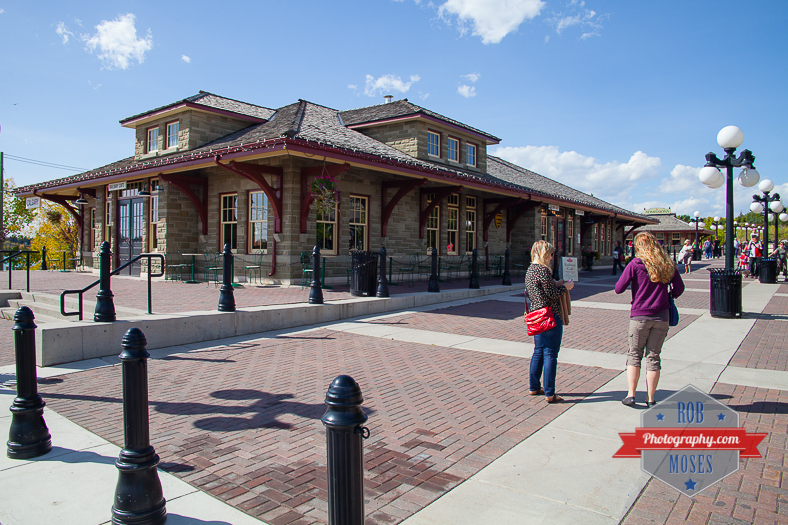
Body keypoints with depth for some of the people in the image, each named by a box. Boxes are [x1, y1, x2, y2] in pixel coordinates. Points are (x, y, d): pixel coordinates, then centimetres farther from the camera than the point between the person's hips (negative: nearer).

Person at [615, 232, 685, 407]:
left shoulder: (635, 264, -8)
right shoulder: (668, 264, 3)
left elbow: (618, 289, -7)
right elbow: (679, 288, 9)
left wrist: (630, 280, 13)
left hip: (640, 316, -3)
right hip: (661, 316, 3)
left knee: (634, 355, 10)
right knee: (653, 357, 10)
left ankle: (631, 395, 7)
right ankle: (651, 399, 14)